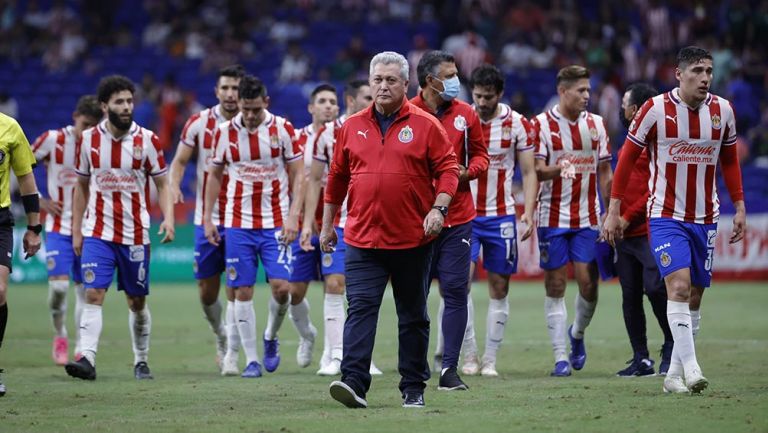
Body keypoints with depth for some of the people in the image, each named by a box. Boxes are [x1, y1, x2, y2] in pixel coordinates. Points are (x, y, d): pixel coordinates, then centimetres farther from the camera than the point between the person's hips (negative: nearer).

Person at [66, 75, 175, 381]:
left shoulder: (147, 140, -3)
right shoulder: (89, 139, 2)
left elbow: (162, 184, 2)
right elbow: (81, 187, 11)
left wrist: (168, 218, -15)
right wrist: (76, 230, 8)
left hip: (135, 235, 0)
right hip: (97, 233, 0)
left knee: (137, 301, 7)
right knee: (93, 295, -13)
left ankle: (141, 361, 21)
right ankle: (87, 359, -21)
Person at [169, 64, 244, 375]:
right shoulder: (199, 123, 0)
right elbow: (179, 161, 6)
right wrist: (173, 186, -14)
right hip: (207, 219, 2)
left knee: (236, 288, -10)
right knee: (207, 291, 6)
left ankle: (232, 355, -5)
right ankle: (221, 337, 33)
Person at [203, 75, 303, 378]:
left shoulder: (283, 129, -3)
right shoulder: (225, 132, 1)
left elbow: (297, 174, 1)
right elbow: (215, 175, 12)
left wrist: (293, 216, -8)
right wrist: (207, 217, 8)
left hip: (275, 223, -1)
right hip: (238, 224, 1)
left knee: (282, 287, -11)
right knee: (243, 291, -1)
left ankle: (271, 337, 17)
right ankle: (251, 359, 6)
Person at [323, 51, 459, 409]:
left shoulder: (425, 125, -1)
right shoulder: (352, 126, 8)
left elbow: (447, 168, -1)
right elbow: (337, 177, 15)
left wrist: (438, 208, -15)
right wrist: (327, 225, 18)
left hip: (413, 241, -1)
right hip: (362, 239, 1)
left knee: (413, 317, 9)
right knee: (360, 309, -12)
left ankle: (413, 387, 17)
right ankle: (353, 382, -19)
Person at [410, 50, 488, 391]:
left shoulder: (465, 114, 7)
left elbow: (480, 154, 16)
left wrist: (467, 172, -4)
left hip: (457, 217, 3)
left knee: (455, 291, -1)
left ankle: (449, 369, 3)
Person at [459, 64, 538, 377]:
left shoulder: (517, 124, -2)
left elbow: (529, 172, 2)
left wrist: (529, 212, -9)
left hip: (501, 216, 0)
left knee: (499, 287, 2)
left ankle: (490, 359, 9)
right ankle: (469, 355, -5)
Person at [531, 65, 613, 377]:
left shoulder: (596, 124, 8)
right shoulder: (541, 124, -3)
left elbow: (604, 172, 13)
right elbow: (535, 171, -9)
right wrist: (558, 169, -30)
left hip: (588, 219, 3)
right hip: (552, 219, -3)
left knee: (588, 283, -5)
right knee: (555, 287, -1)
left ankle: (577, 333, 25)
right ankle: (561, 356, 5)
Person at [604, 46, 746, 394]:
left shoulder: (723, 111, 1)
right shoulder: (655, 109, -10)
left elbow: (730, 161, 15)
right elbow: (627, 158, -2)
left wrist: (739, 207, 9)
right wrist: (613, 210, -4)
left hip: (705, 218, 4)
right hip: (665, 216, -4)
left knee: (694, 297, 7)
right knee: (679, 286, -20)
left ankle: (675, 375, 15)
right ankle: (690, 369, -23)